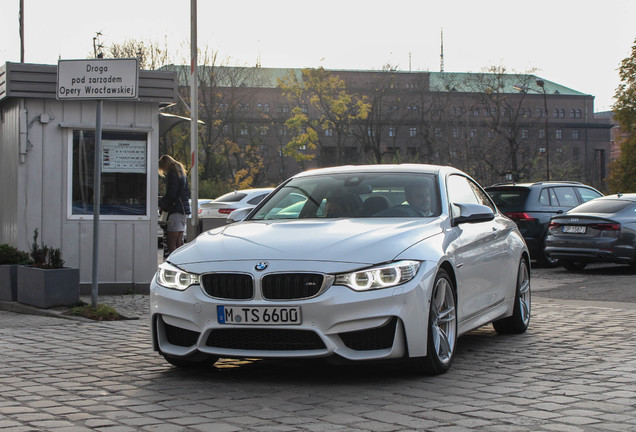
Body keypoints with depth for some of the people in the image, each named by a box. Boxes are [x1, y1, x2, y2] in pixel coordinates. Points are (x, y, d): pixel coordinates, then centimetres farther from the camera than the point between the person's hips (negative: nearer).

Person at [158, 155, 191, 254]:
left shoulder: (172, 174, -10)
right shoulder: (182, 173, 19)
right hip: (184, 209, 10)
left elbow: (170, 194, -17)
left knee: (171, 244, -11)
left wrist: (161, 204, -1)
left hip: (176, 211, -10)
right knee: (179, 243, 12)